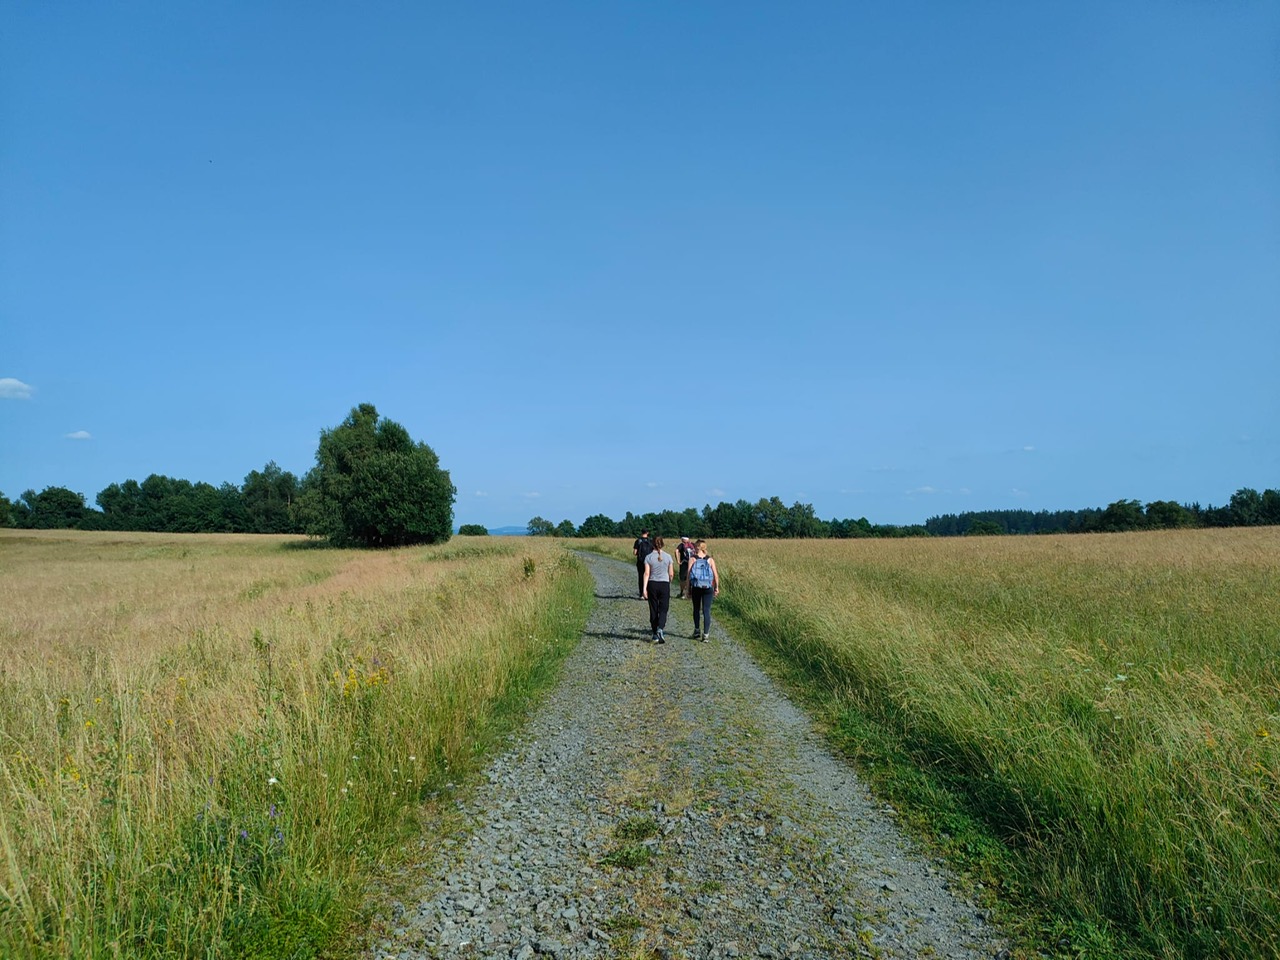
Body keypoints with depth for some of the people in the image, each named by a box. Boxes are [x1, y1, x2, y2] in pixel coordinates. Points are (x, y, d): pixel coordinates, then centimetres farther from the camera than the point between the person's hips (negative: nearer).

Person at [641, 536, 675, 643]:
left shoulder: (649, 557, -4)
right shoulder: (668, 556, -2)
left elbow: (646, 573, -9)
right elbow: (671, 573, 3)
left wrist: (644, 588, -9)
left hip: (652, 584, 0)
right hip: (664, 584, 0)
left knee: (653, 610, 10)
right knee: (663, 609, 3)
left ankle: (655, 634, 16)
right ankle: (660, 629, -21)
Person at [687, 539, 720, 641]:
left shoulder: (693, 559, -3)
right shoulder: (710, 560, 1)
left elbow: (688, 575, -5)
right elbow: (716, 575, -1)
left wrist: (689, 589, 3)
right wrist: (717, 587, 10)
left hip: (696, 588, 0)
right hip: (708, 588, 0)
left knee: (696, 609, 19)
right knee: (706, 611, 2)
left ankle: (697, 631, 27)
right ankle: (706, 634, -1)